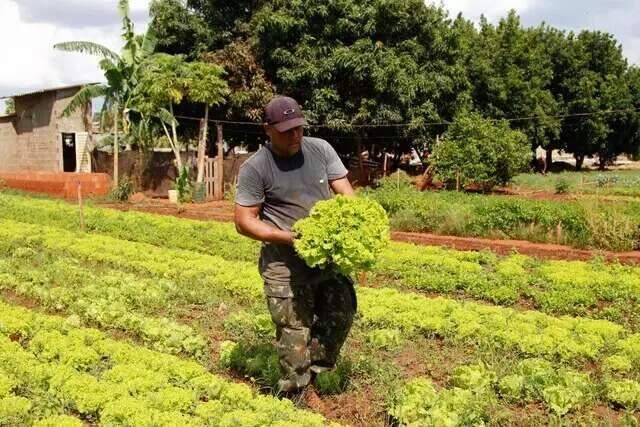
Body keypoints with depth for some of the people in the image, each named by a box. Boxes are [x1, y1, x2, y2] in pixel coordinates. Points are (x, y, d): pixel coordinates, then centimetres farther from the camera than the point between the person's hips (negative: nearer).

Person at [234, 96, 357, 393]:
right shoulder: (255, 168, -9)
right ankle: (294, 392, 18)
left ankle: (316, 368, 35)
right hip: (285, 263, -5)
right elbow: (244, 221, -9)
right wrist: (291, 237, -19)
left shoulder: (321, 149, 3)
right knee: (294, 330, 1)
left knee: (341, 315, 13)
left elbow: (346, 194, 4)